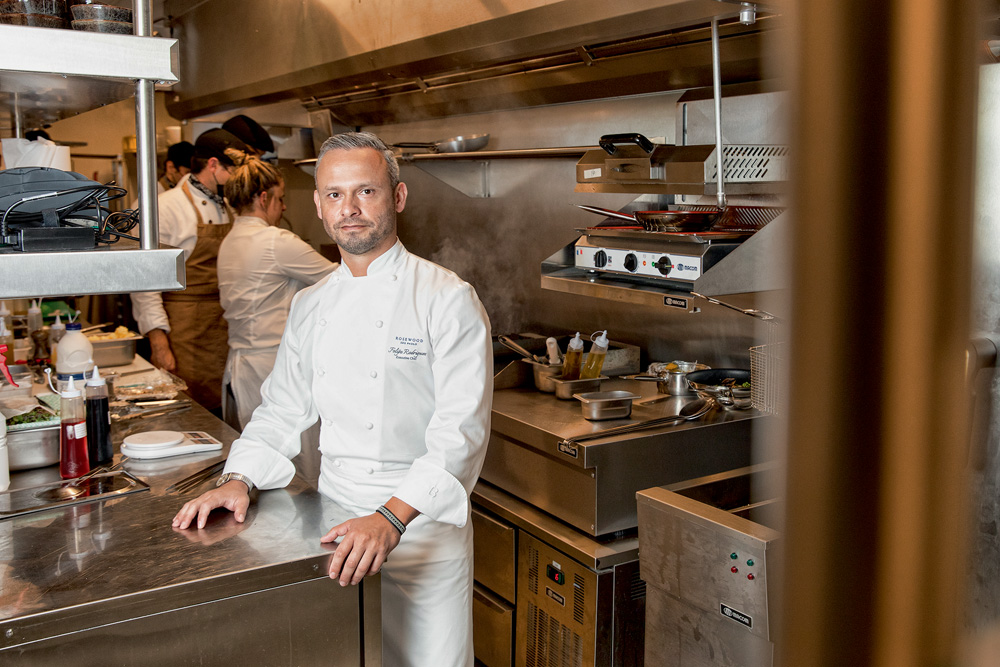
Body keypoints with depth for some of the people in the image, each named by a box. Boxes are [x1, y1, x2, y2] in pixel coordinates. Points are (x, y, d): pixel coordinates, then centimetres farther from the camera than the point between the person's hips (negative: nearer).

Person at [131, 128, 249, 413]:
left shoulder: (228, 208, 14)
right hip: (184, 334, -6)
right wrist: (159, 343, -17)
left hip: (225, 331, 6)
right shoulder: (167, 207, -9)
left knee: (219, 414, 5)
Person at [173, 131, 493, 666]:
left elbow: (460, 431, -19)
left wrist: (392, 517, -29)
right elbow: (283, 410, 15)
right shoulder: (310, 307, 8)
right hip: (334, 520, 5)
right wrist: (238, 479, -2)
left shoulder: (448, 299, -12)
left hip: (421, 519, -5)